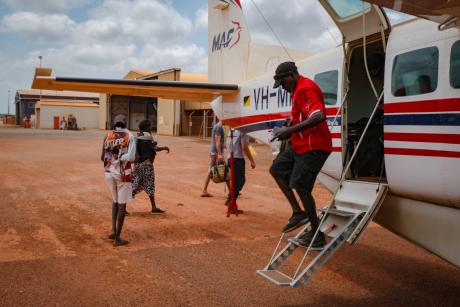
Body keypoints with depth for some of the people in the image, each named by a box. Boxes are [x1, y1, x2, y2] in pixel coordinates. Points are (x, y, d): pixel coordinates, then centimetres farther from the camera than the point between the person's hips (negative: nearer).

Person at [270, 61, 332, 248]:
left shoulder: (306, 88, -17)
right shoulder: (299, 90, 15)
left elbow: (319, 116, -32)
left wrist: (290, 130, -33)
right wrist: (290, 131, 14)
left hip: (313, 146, -11)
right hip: (300, 144, 11)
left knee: (299, 186, -9)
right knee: (277, 169, 15)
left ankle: (316, 235, 4)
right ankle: (298, 212, 13)